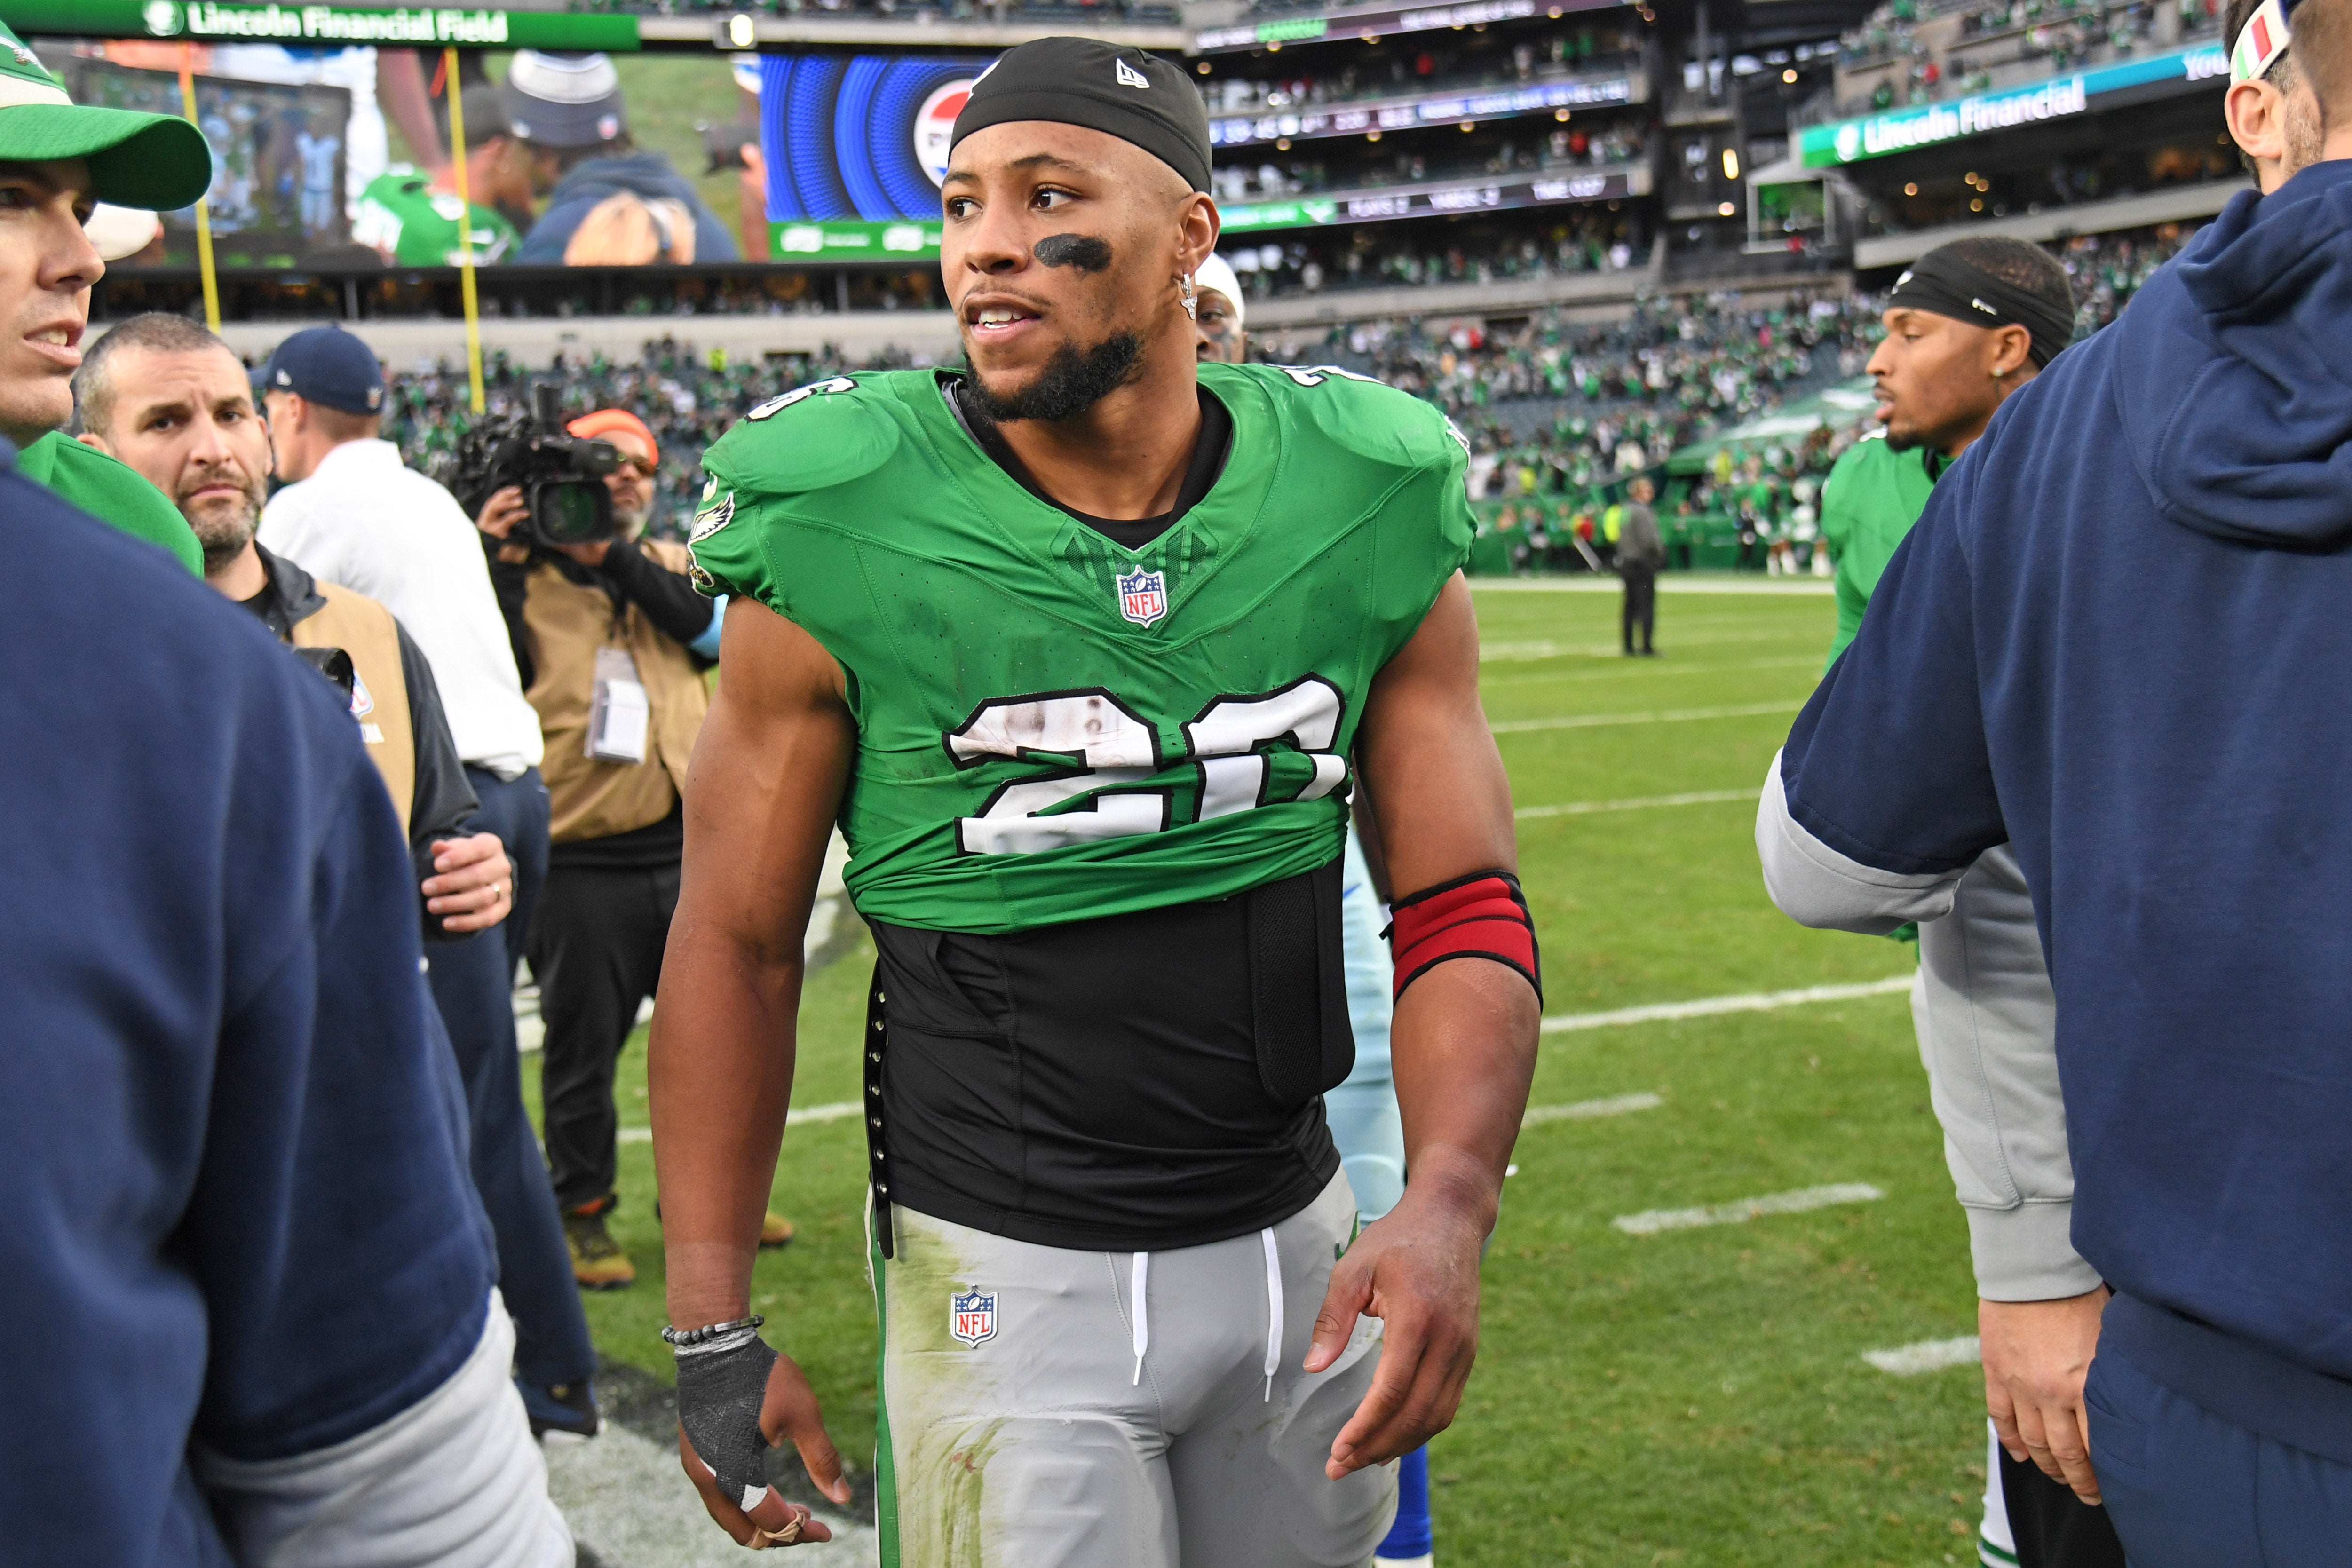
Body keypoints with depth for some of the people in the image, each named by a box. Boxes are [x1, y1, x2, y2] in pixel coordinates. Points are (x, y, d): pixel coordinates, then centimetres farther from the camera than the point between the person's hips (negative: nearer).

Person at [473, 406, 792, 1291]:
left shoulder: (676, 570, 12)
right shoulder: (525, 577, 1)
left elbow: (714, 629, -8)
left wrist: (613, 555, -13)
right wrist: (496, 561, -17)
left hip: (685, 850, 4)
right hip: (578, 864, -4)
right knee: (582, 1050, 4)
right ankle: (583, 1214, 19)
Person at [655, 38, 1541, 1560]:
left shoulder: (1362, 513, -6)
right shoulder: (848, 537, -13)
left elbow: (1465, 910, -3)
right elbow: (740, 939, -5)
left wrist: (1447, 1205, -20)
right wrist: (712, 1330, -5)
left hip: (1298, 1245, 4)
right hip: (1008, 1270, -3)